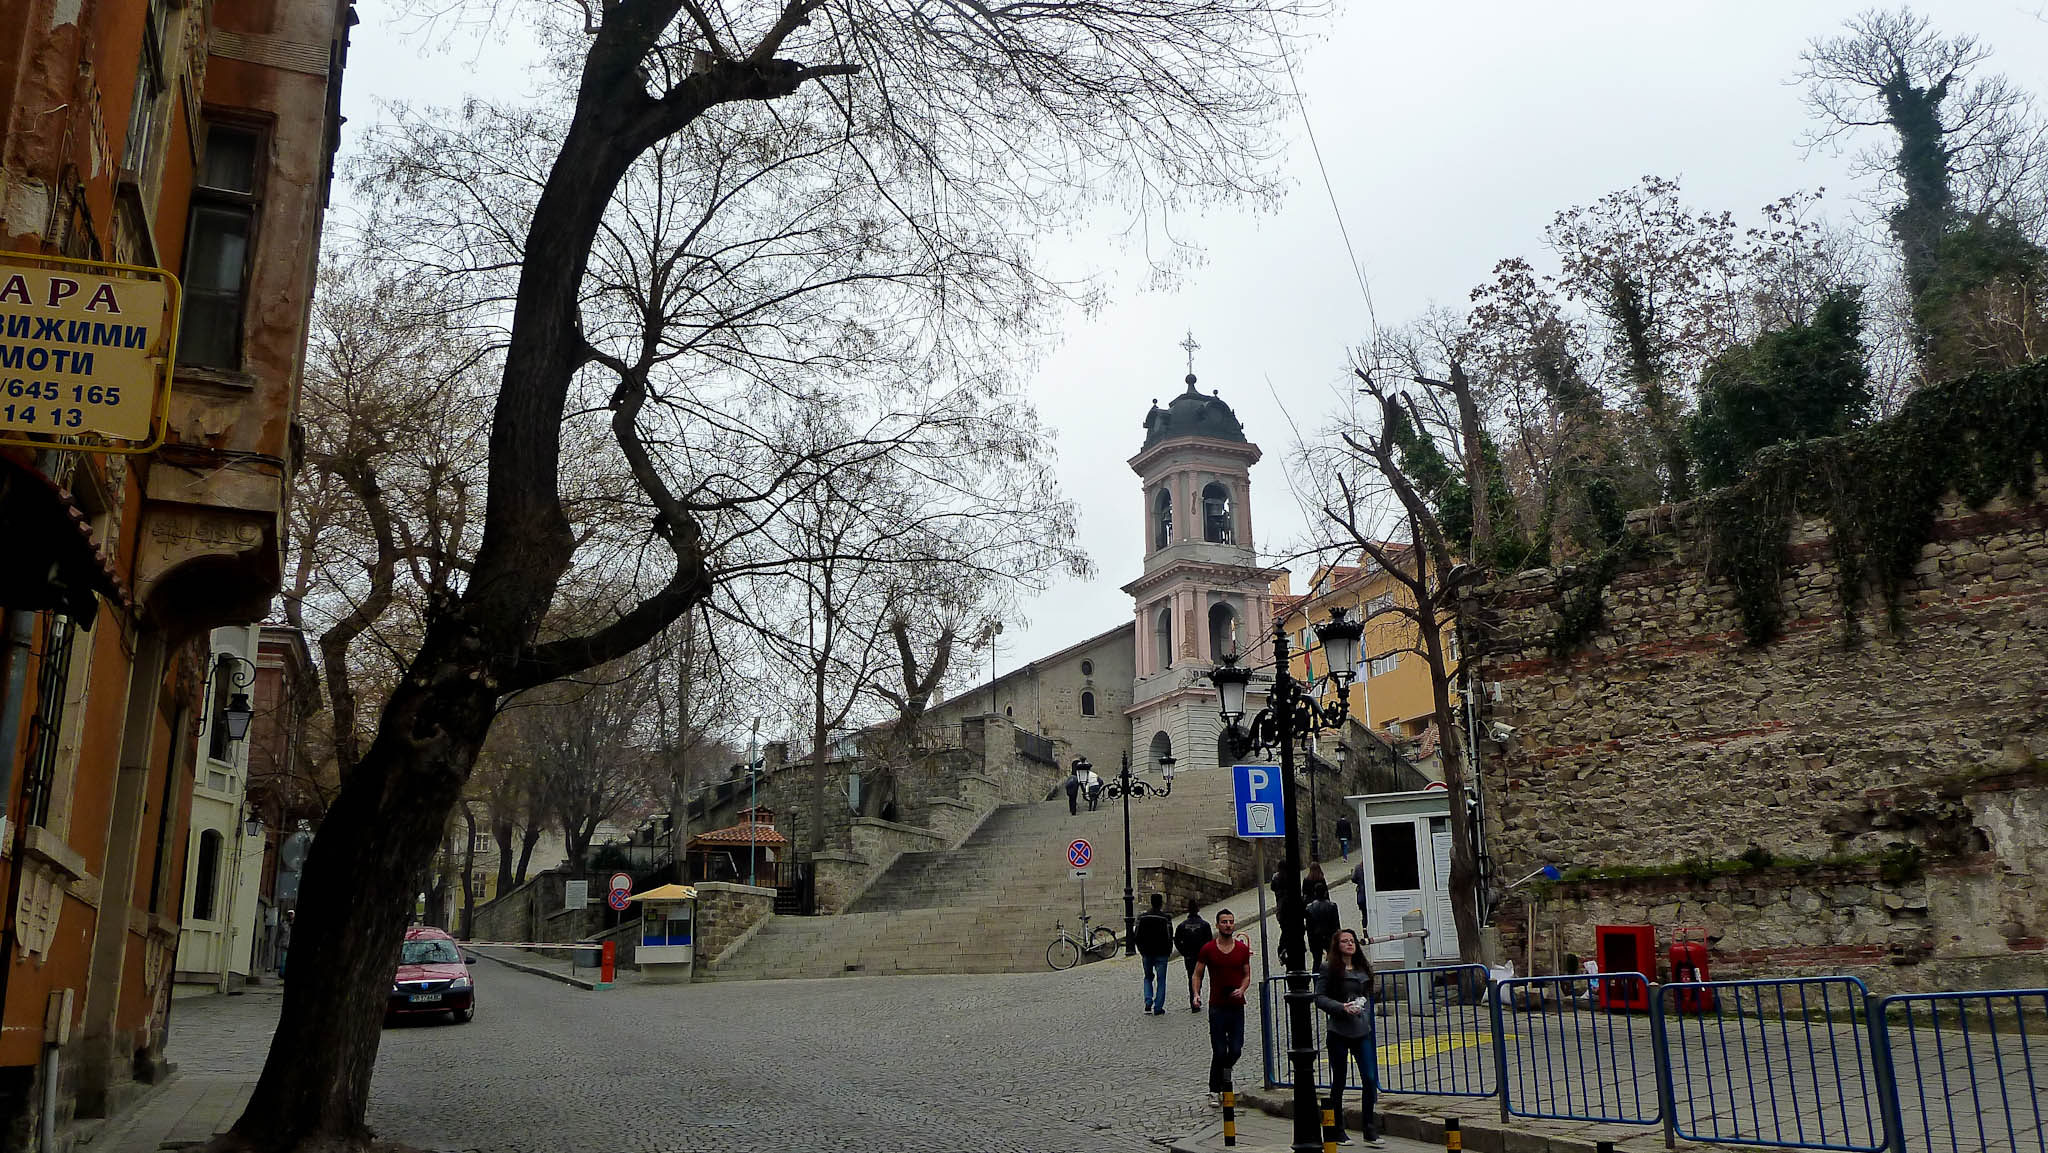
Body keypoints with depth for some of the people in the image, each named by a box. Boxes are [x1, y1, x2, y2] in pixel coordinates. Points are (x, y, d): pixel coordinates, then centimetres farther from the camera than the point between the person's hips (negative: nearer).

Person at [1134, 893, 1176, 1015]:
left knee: (1148, 977, 19)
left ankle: (1148, 1002, 2)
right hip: (1161, 954, -3)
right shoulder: (1166, 918, -10)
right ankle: (1158, 1008, 5)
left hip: (1146, 954, 3)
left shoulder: (1142, 916, 0)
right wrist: (1169, 952, 2)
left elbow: (1136, 936, 3)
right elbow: (1169, 937, -10)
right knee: (1161, 981, 7)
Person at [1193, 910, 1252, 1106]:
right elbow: (1198, 974, 6)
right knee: (1219, 1051, -3)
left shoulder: (1242, 949, 6)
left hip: (1237, 1006, 2)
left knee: (1236, 1050, 0)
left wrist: (1241, 990, -8)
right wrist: (1196, 994, -10)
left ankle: (1226, 1069, 33)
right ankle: (1214, 1091, 11)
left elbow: (1247, 975, 12)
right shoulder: (1208, 949, -1)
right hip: (1217, 1006, -2)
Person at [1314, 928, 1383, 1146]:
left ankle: (1370, 1131, 7)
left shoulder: (1363, 969, 12)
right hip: (1339, 1032, -4)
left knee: (1370, 1079, -3)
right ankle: (1337, 1132, 16)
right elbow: (1319, 998, -7)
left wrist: (1367, 1016, 7)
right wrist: (1342, 1007, -19)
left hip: (1362, 1032, 4)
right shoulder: (1331, 970, -4)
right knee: (1338, 1083, 5)